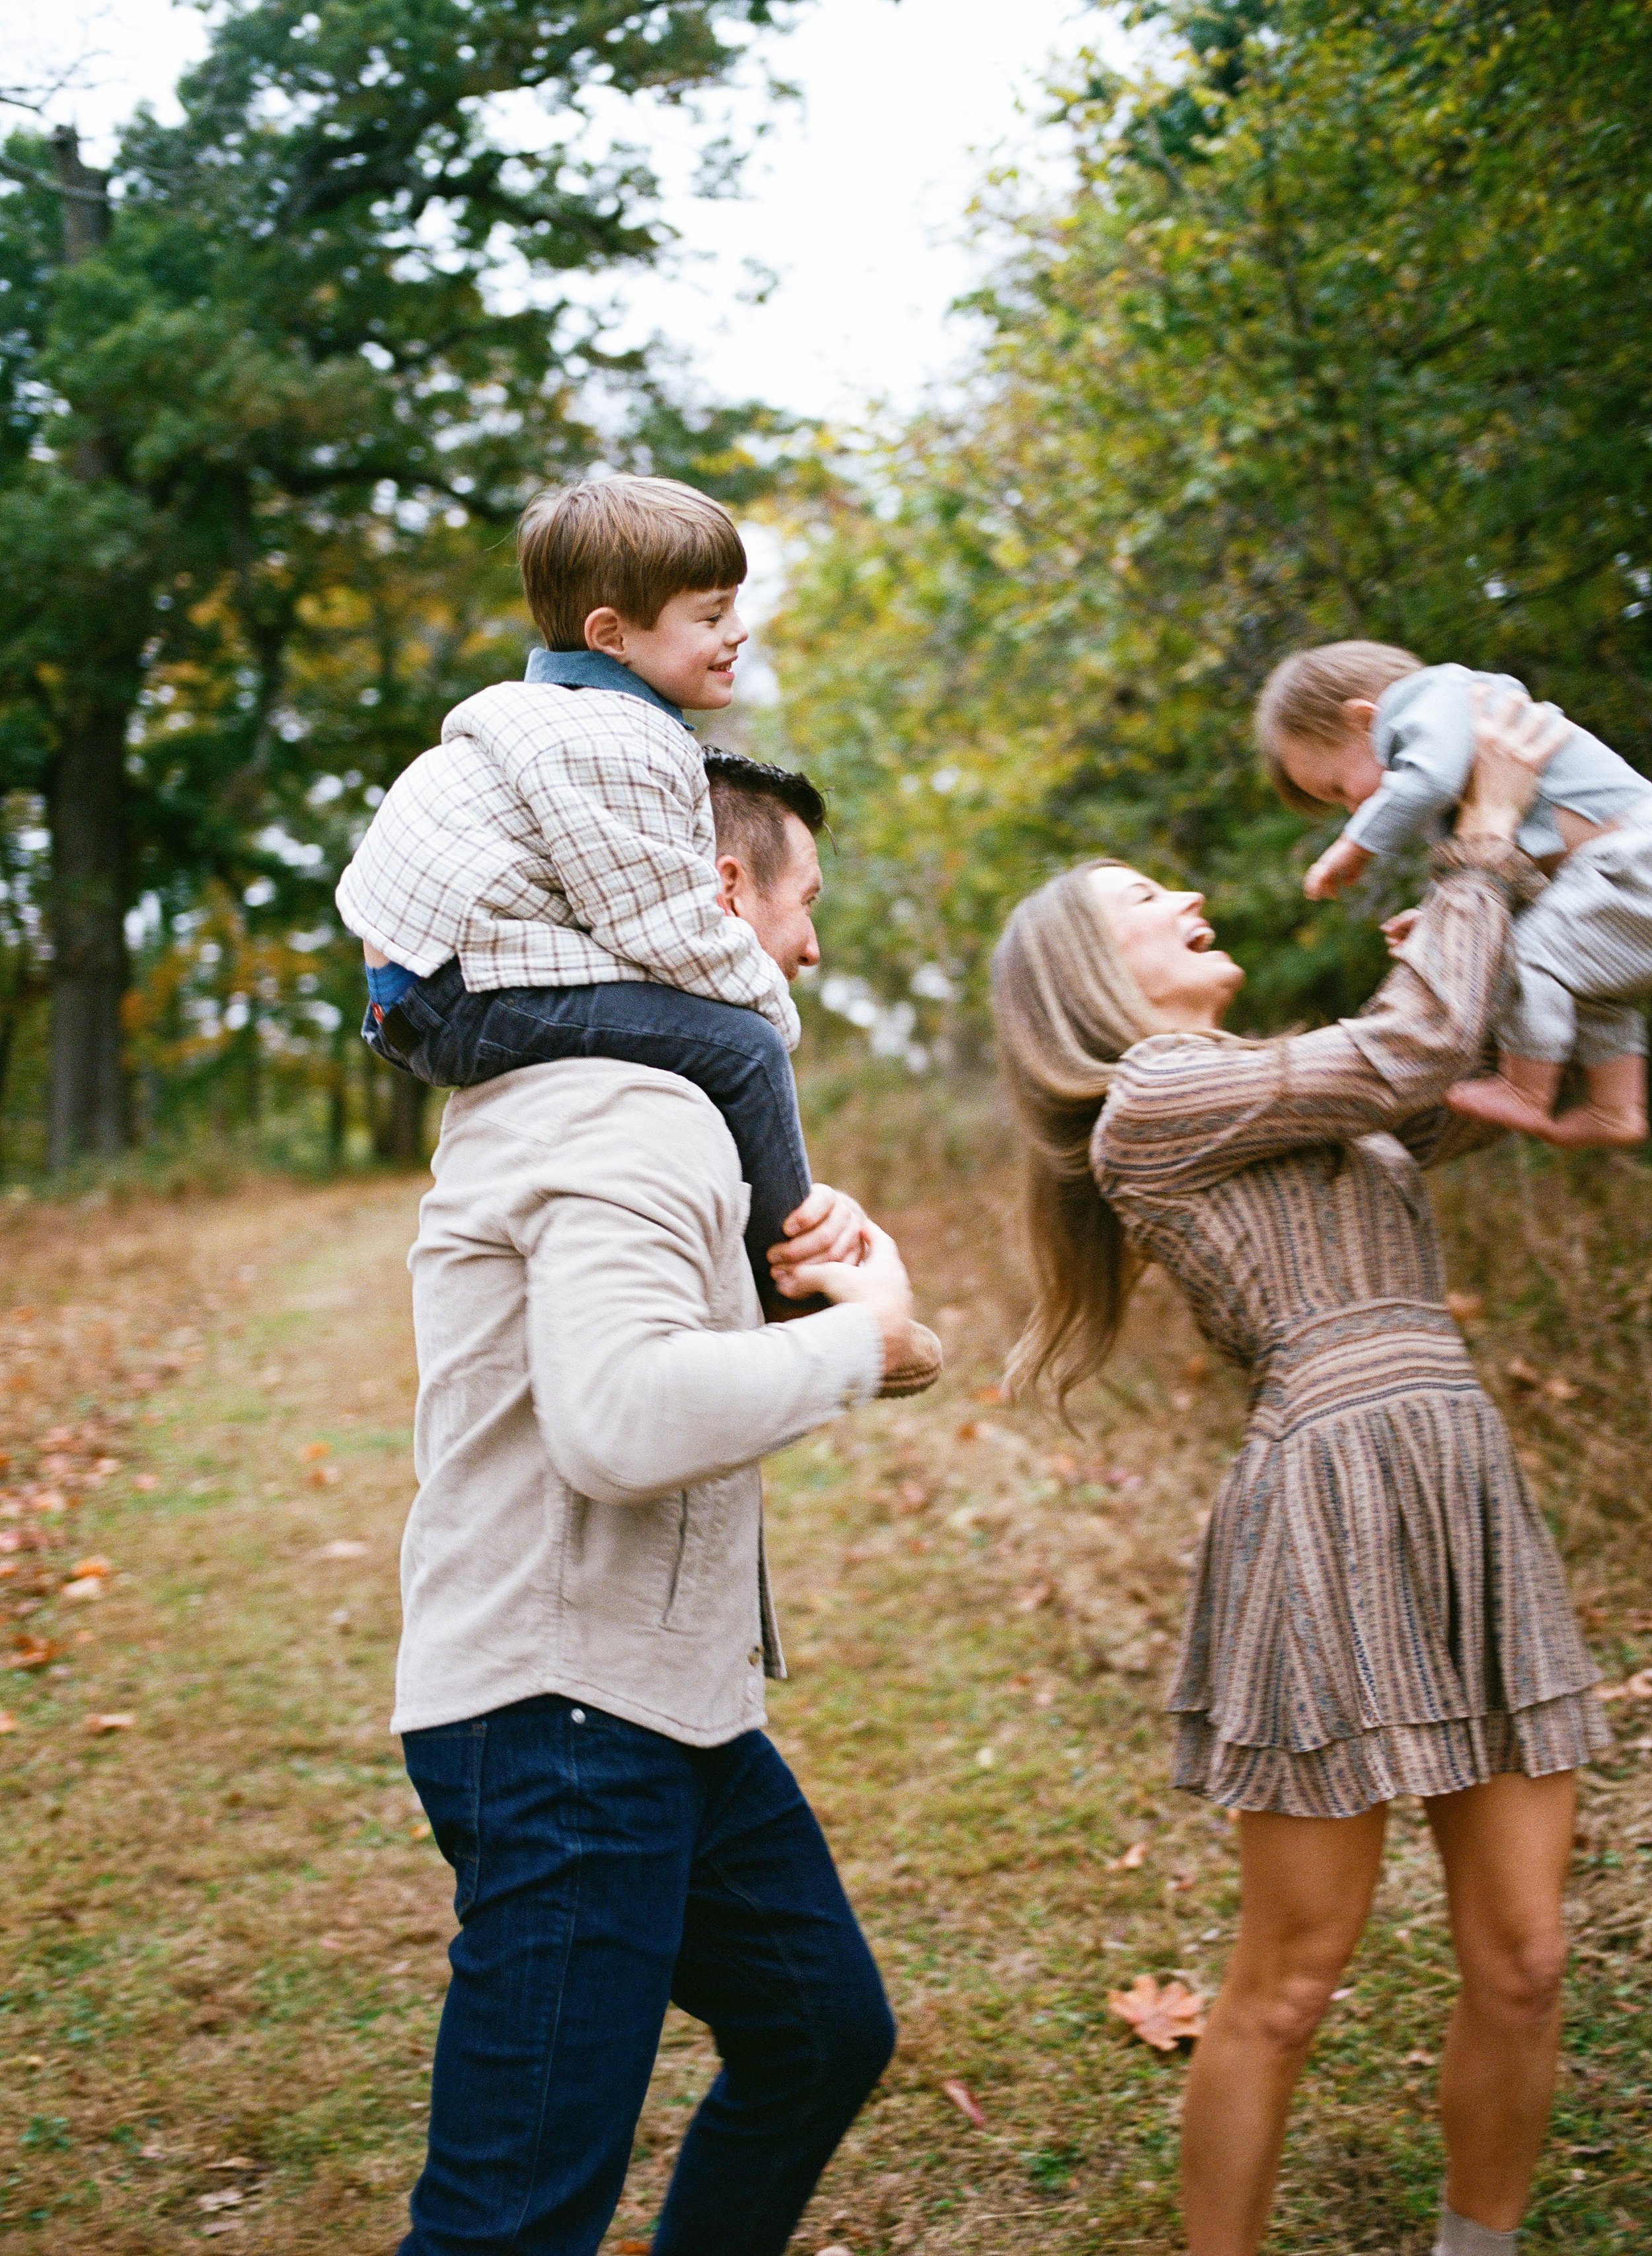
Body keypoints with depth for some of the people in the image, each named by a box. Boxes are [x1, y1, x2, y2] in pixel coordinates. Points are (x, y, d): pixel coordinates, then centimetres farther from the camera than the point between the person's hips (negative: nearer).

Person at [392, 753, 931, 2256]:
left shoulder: (565, 1096, 16)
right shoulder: (638, 1120, -19)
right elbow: (620, 1418, -34)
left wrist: (779, 1278, 7)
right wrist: (859, 1336, -19)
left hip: (665, 1701, 11)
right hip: (564, 1716, -11)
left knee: (824, 2032, 23)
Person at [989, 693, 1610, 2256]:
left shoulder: (1306, 1112, 24)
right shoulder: (1150, 1105, -2)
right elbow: (1413, 1054, -5)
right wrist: (1485, 846, 7)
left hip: (1474, 1509, 8)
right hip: (1331, 1499, -8)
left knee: (1521, 1966, 9)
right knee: (1289, 1984, 0)